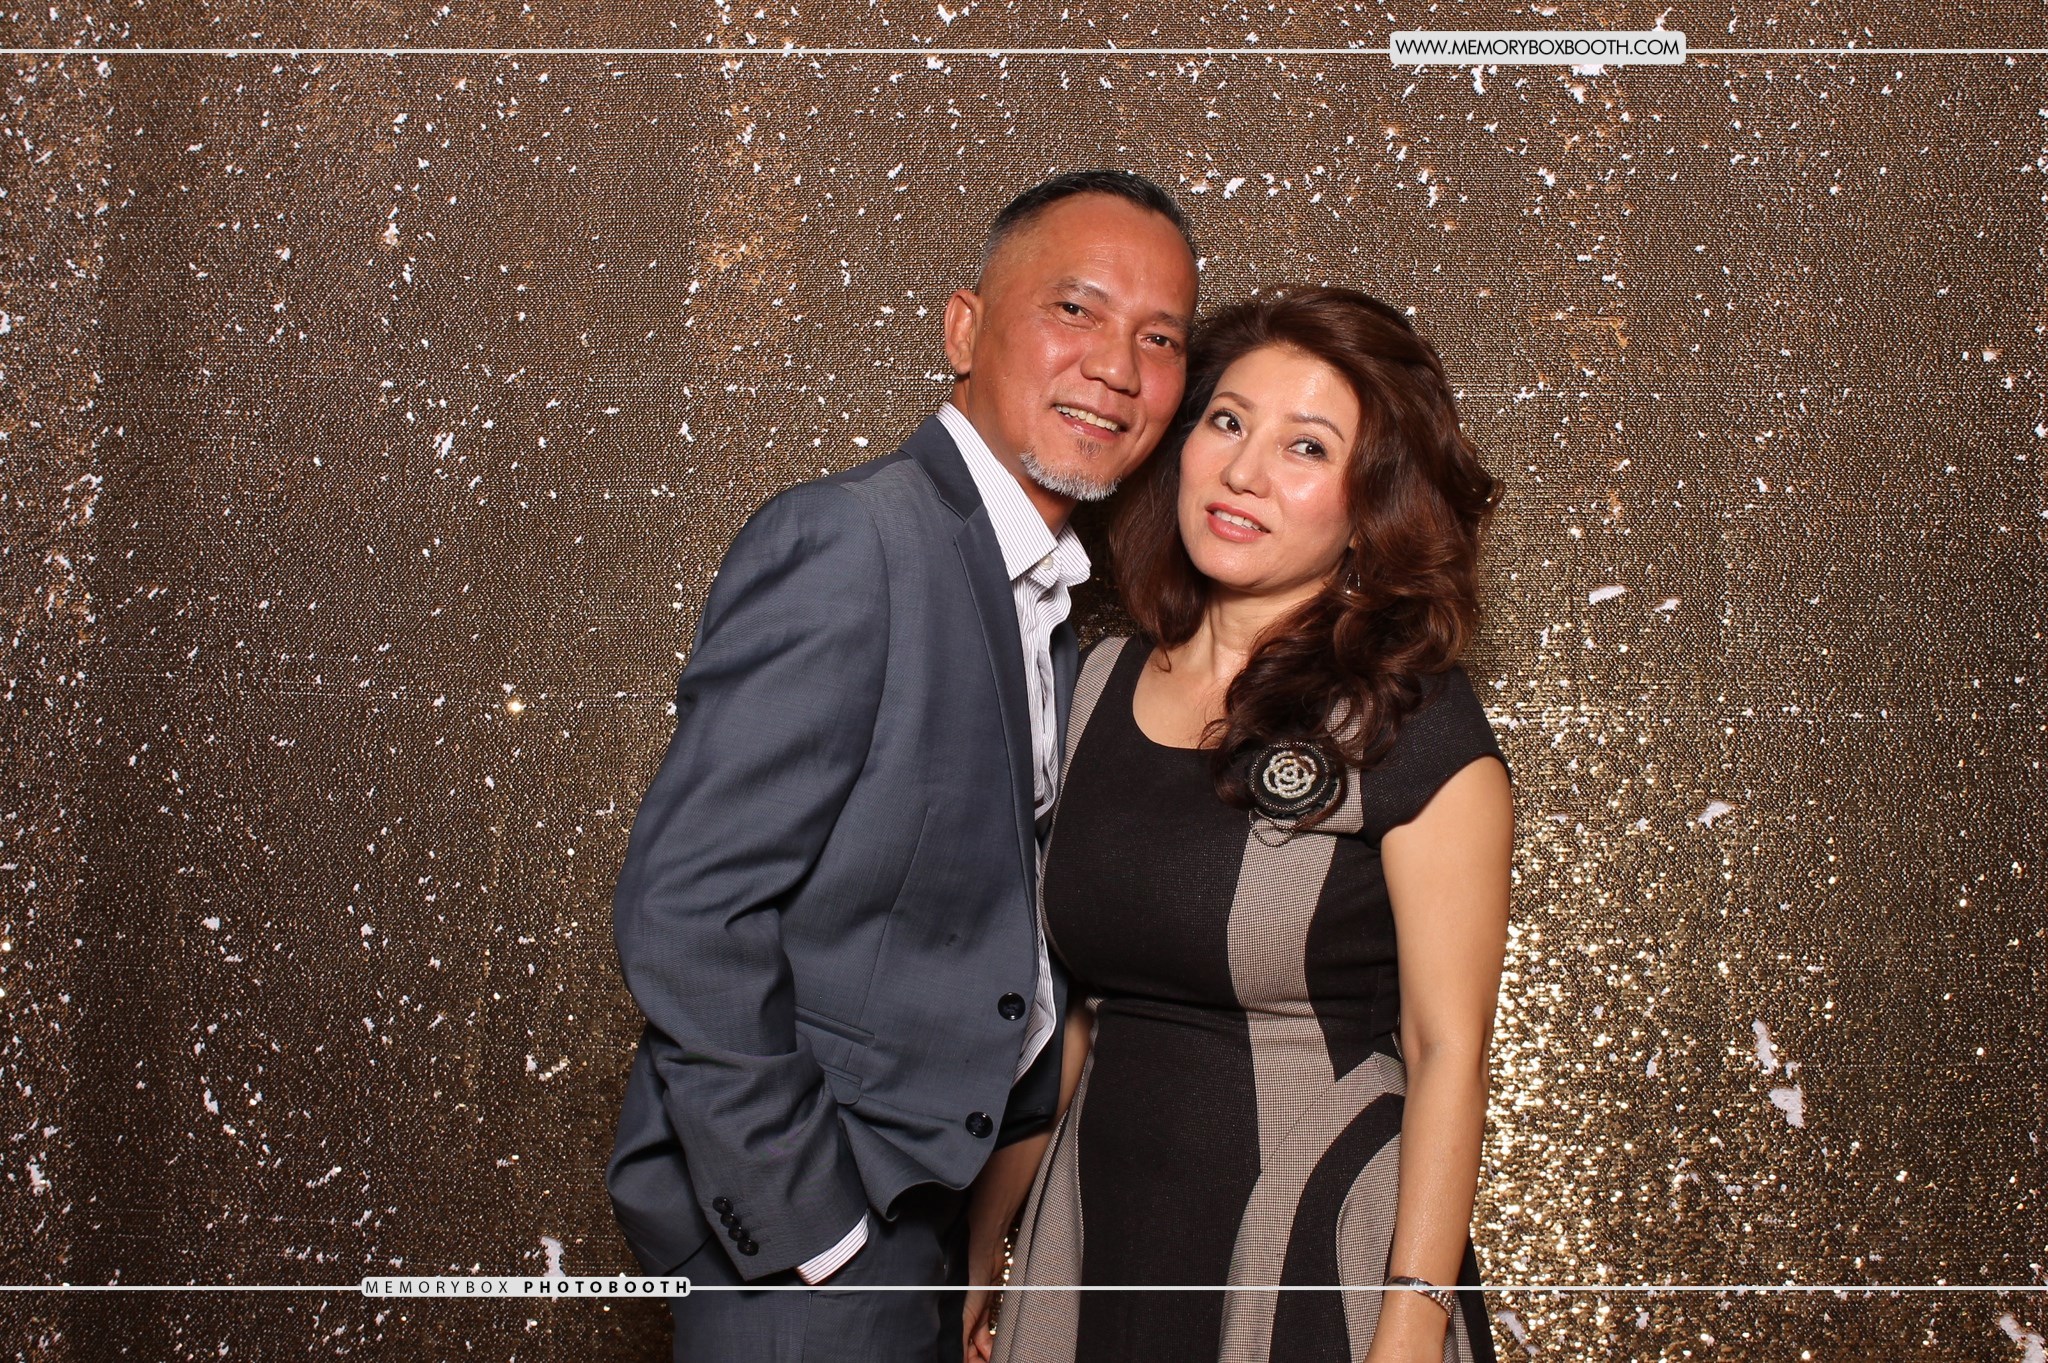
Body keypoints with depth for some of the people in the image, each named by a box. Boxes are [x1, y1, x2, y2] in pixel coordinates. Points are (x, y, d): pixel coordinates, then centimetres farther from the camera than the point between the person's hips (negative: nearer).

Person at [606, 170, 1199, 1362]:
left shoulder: (1060, 586, 9)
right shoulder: (849, 543, -19)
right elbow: (685, 907, -22)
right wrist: (806, 1222, -19)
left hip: (957, 1197, 8)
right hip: (807, 1223, -8)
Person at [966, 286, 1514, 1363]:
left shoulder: (1413, 725, -11)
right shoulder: (1102, 684, 3)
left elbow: (1446, 1052, -12)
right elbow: (1060, 1007, 7)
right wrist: (982, 1244, 9)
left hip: (1319, 1245, -4)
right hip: (1093, 1226, 5)